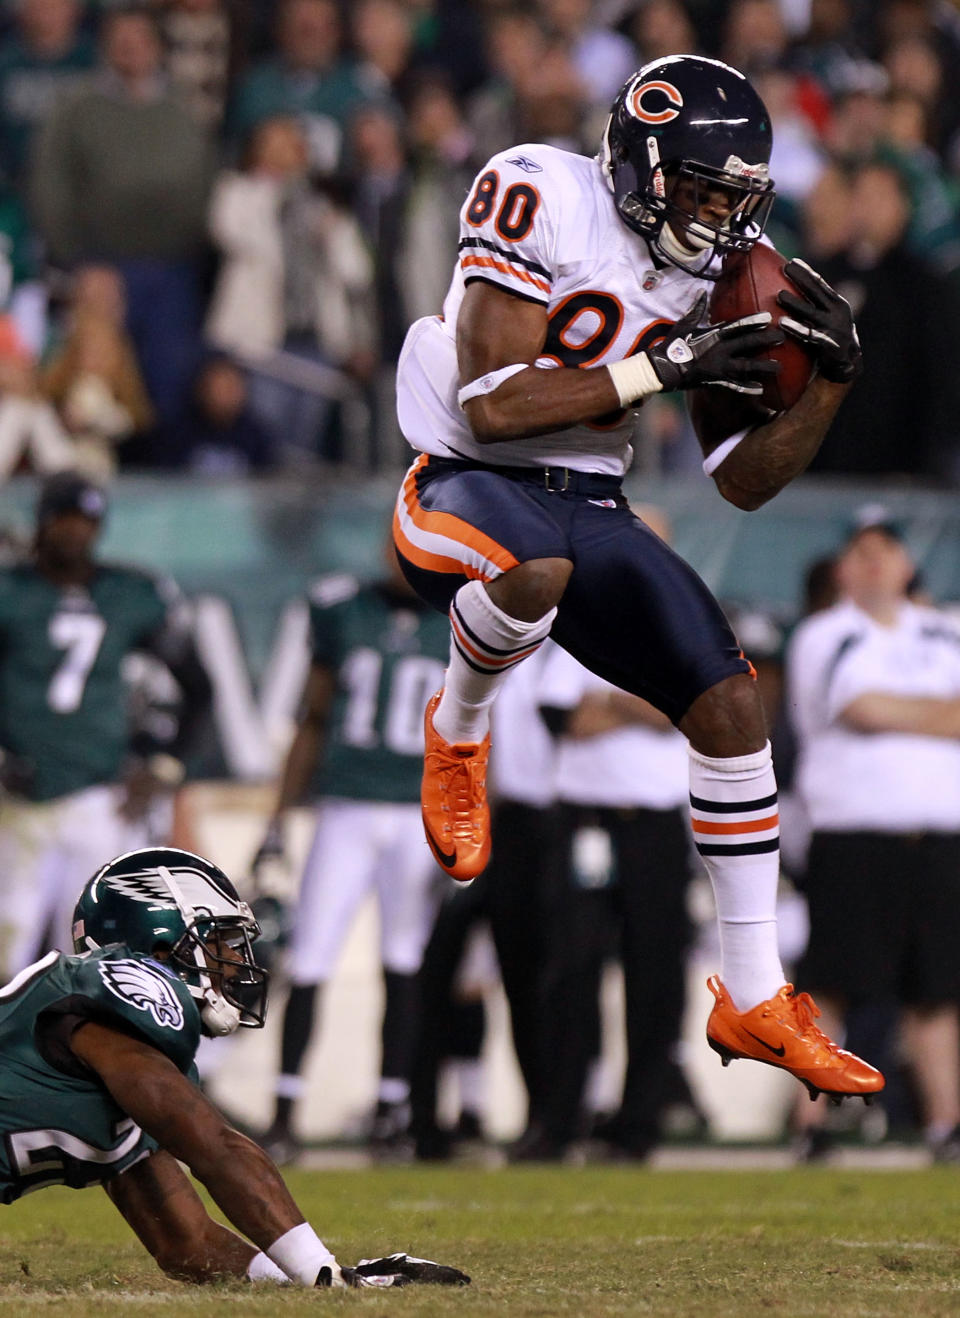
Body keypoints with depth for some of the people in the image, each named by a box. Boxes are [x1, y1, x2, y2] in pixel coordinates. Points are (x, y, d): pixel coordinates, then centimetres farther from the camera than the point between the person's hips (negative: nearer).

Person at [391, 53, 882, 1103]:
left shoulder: (716, 271, 4)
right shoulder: (538, 202, -17)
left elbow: (744, 482, 7)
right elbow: (491, 405, -23)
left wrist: (830, 382, -9)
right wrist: (660, 368, -24)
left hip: (591, 507, 7)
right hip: (468, 485, -7)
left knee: (732, 711, -4)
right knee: (534, 570, -42)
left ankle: (753, 1002, 9)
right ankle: (456, 733, -6)